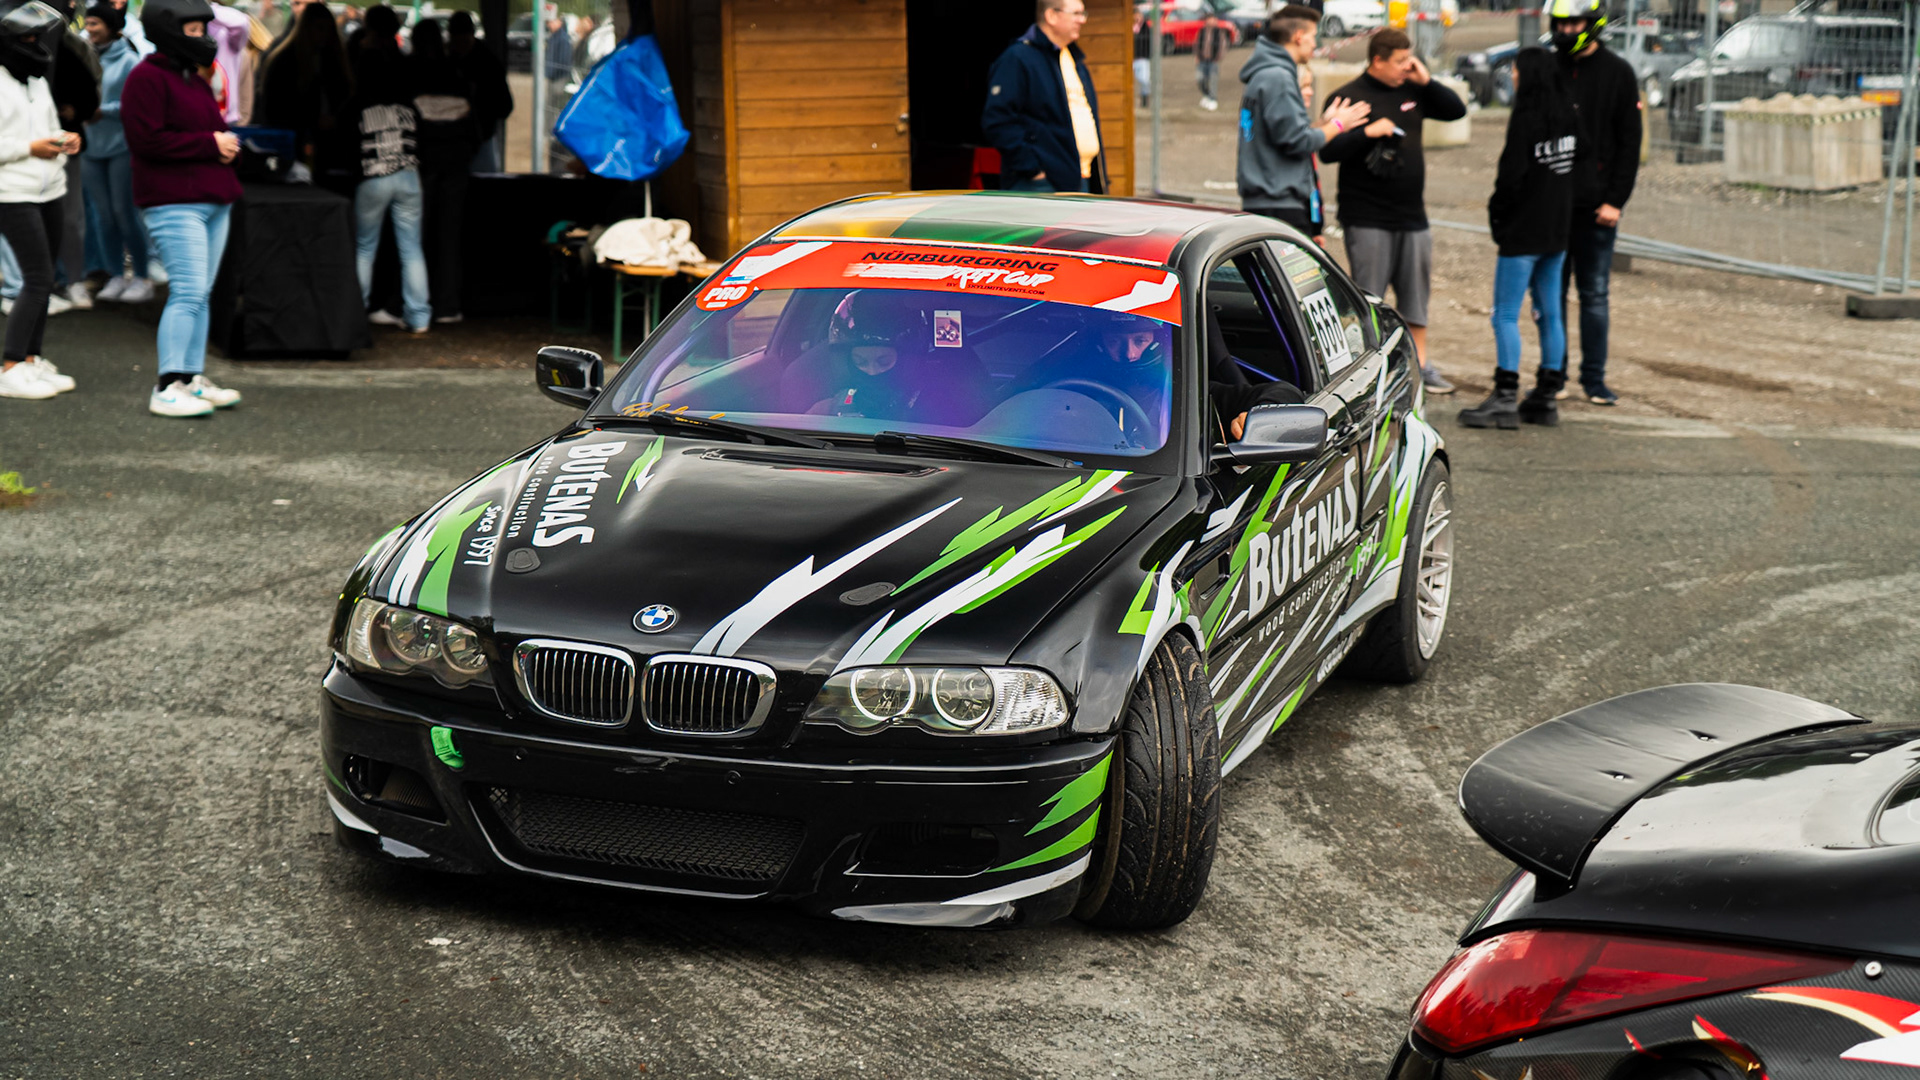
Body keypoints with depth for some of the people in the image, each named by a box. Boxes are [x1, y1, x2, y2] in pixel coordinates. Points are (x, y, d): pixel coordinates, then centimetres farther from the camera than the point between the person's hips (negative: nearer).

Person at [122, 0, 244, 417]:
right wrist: (211, 144, -15)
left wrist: (228, 141, 5)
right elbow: (148, 140, -18)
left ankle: (194, 378, 15)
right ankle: (167, 388, -13)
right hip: (174, 204, -9)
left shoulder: (194, 78, 21)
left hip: (212, 200, 9)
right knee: (188, 292, -14)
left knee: (200, 293, 9)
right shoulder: (146, 78, -9)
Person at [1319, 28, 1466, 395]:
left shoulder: (1412, 93, 10)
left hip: (1411, 215, 6)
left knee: (1416, 290, 11)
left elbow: (1456, 110, 13)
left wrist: (1426, 81, 0)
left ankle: (1420, 364, 20)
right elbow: (1327, 151, -14)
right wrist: (1367, 132, -24)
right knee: (1366, 298, -3)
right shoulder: (1348, 97, -7)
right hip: (1367, 219, -6)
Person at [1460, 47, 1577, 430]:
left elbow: (1512, 175, -16)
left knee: (1506, 314, -4)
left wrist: (1496, 211, -4)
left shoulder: (1526, 119, -16)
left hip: (1523, 231, -8)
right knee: (1549, 313, 12)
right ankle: (1547, 397, 16)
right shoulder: (1569, 118, 6)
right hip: (1558, 230, 8)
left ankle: (1505, 399, -7)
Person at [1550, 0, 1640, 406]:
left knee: (1594, 294, 3)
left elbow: (1629, 143, 0)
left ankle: (1594, 378, 9)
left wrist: (1616, 201, -7)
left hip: (1596, 205, -2)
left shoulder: (1618, 72, 2)